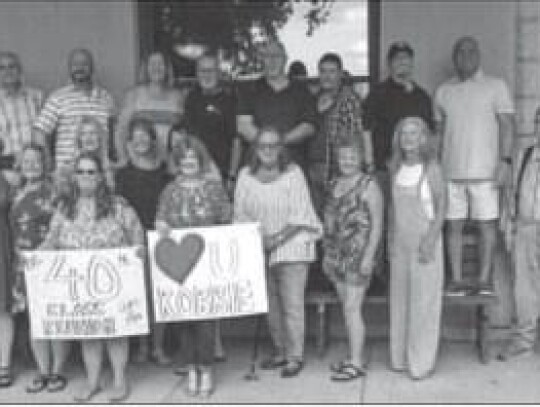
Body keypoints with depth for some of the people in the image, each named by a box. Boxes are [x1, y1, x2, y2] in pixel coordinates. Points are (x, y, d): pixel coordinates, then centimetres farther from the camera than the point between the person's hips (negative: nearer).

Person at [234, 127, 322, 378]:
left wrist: (277, 238, -18)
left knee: (292, 304, -6)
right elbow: (240, 213, 6)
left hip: (293, 246, -4)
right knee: (270, 304, 10)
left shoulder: (293, 174, -7)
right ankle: (280, 352, 24)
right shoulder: (246, 175, 4)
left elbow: (299, 216, -10)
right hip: (260, 250, 4)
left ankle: (295, 357, 3)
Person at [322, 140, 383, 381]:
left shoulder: (368, 185, -7)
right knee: (348, 309, 11)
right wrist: (327, 253, 16)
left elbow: (377, 224, -10)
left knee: (352, 309, -8)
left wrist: (369, 256, -16)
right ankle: (353, 358, 18)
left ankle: (356, 363, -2)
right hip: (337, 254, 7)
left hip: (358, 255, -7)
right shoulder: (334, 185, 14)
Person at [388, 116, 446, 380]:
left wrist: (430, 240, -16)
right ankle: (400, 358, 19)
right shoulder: (396, 168, 7)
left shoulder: (431, 167, -8)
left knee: (424, 301, -2)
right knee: (399, 298, 9)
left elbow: (441, 206, -9)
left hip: (425, 241, -5)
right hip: (401, 242, 5)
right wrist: (391, 239, 10)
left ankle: (422, 362, 6)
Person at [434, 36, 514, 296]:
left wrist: (505, 161, -12)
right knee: (454, 225, 2)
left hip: (484, 170, -3)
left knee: (487, 224, -1)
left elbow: (507, 125, -2)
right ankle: (456, 280, 9)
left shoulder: (496, 86, 3)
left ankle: (484, 280, 6)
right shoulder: (443, 91, 13)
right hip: (451, 172, 3)